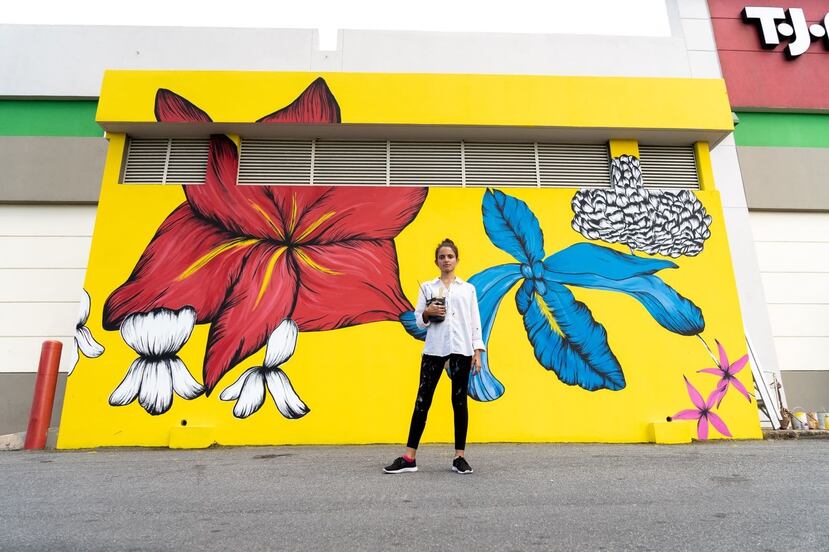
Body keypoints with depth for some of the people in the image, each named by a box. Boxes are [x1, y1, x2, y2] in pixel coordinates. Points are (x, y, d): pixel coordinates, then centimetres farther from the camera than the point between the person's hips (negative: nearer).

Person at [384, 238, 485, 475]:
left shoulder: (468, 289, 12)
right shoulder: (427, 287, 11)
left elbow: (475, 322, 8)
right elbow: (418, 321, 8)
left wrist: (477, 351, 0)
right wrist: (427, 312, -13)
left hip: (461, 349, 0)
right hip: (435, 348, 0)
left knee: (459, 401, 5)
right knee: (423, 400, 0)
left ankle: (460, 457, 15)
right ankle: (409, 458, 6)